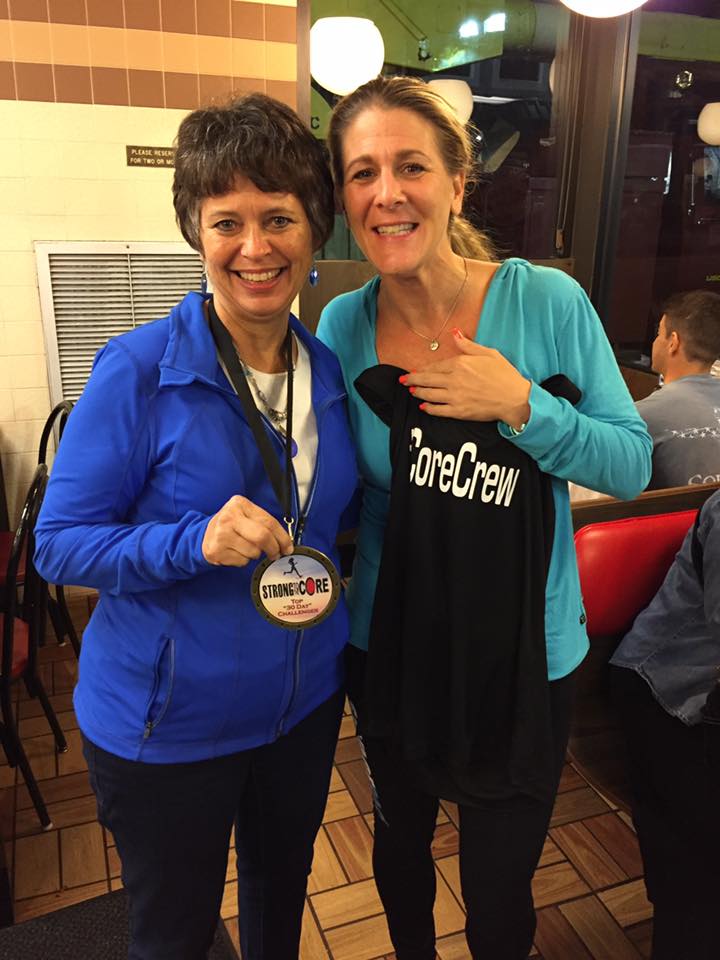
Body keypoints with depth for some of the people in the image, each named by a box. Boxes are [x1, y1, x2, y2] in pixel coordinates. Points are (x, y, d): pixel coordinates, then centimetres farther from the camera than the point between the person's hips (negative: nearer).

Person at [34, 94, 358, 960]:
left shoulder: (331, 371, -3)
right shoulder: (138, 371, -19)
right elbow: (59, 542, -17)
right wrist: (194, 543, -31)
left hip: (305, 702, 5)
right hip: (167, 722, -4)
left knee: (282, 891, 30)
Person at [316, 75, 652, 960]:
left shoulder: (548, 302, -15)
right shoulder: (340, 327, -7)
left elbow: (633, 465, -11)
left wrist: (522, 407, -26)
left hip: (525, 655, -2)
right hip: (388, 649, 3)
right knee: (399, 836, 28)